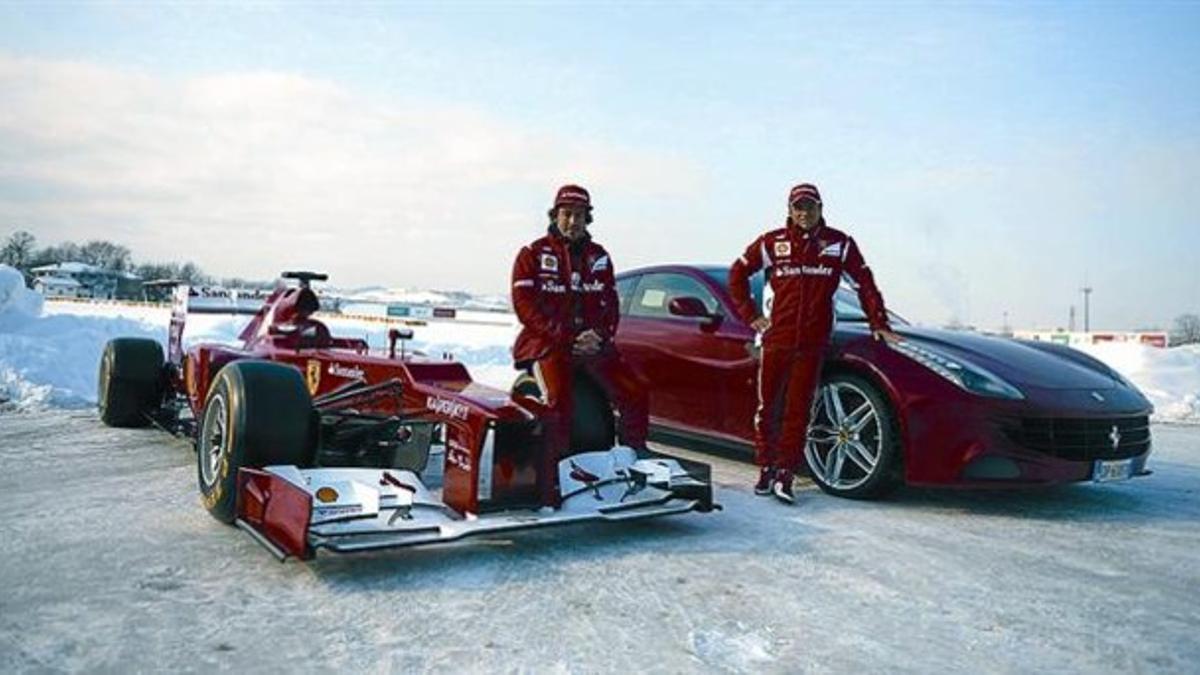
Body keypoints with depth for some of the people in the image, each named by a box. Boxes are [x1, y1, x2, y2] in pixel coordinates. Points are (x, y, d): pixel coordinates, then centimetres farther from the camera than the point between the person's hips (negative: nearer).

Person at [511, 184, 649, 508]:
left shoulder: (599, 256, 17)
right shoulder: (533, 254, 4)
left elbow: (611, 303, 14)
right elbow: (525, 305, -5)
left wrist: (599, 334, -9)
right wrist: (567, 338, -14)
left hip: (592, 344, 5)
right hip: (547, 344, -4)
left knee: (635, 394, -11)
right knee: (558, 402, -30)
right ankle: (549, 489, -25)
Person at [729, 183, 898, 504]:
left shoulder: (839, 244, 7)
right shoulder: (773, 242, 5)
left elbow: (864, 283, 13)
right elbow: (737, 273, 13)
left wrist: (879, 324, 7)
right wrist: (750, 314, 7)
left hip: (812, 344, 0)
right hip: (775, 339, 0)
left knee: (798, 410, -2)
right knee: (767, 407, 5)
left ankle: (784, 476, 3)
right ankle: (765, 471, 17)